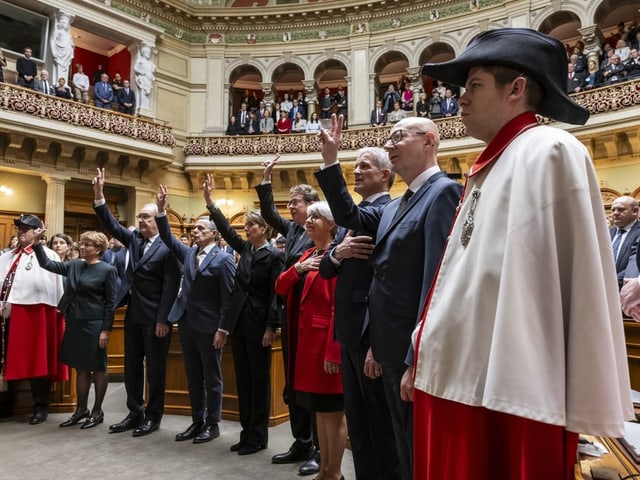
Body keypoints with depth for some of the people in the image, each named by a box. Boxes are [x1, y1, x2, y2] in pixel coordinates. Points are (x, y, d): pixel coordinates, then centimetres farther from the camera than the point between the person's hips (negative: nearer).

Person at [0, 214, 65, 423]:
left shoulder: (47, 255, -4)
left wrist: (58, 312, -14)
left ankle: (41, 407, 13)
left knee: (36, 361, 2)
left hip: (34, 314, -6)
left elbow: (55, 286, -9)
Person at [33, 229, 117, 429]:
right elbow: (47, 264, 11)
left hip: (94, 325, -6)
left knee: (98, 368, 5)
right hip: (75, 323, 6)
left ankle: (97, 411, 17)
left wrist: (106, 330, -13)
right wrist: (37, 243, -2)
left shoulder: (107, 270, -9)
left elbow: (111, 302, -10)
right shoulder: (74, 265, 8)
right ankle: (81, 409, 25)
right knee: (80, 368, 14)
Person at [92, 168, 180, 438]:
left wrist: (163, 319, -17)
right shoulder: (134, 239, 9)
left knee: (155, 368, 5)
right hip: (133, 315, 7)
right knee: (131, 366, 14)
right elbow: (111, 226, 2)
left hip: (155, 317, -7)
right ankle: (135, 413, 27)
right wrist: (98, 195, -9)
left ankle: (153, 416, 18)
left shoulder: (167, 248, -12)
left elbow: (171, 286, -16)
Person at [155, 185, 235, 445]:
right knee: (193, 377, 15)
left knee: (212, 378, 6)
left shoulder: (223, 259, -9)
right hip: (186, 323, 7)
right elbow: (168, 238, 4)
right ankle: (197, 422, 27)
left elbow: (228, 297, -12)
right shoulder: (188, 253, 11)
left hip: (208, 326, -6)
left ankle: (212, 425, 18)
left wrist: (222, 329, -15)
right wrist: (161, 210, -8)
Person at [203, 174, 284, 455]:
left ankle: (258, 437, 15)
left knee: (259, 380, 3)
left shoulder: (274, 256, -10)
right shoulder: (246, 250, 10)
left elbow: (275, 294, -13)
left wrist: (271, 328, -16)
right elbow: (226, 231, 5)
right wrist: (210, 203, -1)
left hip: (258, 324, -7)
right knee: (243, 379, 12)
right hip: (238, 322, 7)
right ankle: (246, 432, 24)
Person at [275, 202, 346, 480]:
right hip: (307, 339, 9)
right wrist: (298, 267, -7)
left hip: (326, 341, -9)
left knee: (333, 410, 3)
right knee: (319, 409, 16)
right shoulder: (307, 255, 15)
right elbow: (280, 288, 11)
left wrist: (333, 352, -22)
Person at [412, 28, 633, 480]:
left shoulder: (549, 151, -10)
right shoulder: (487, 168, 16)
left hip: (508, 396, -8)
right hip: (457, 381, 9)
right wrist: (422, 360, 18)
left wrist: (581, 414, -15)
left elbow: (581, 279, -16)